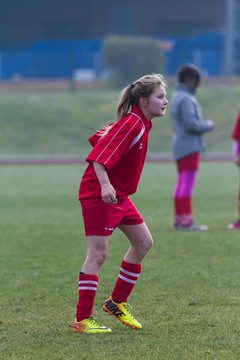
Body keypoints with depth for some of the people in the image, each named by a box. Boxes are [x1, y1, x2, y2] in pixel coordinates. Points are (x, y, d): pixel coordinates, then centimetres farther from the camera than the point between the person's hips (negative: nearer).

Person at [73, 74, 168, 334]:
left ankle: (117, 302, 23)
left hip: (118, 195, 10)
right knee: (97, 254, -10)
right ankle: (82, 320, -7)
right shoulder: (131, 125, -20)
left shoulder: (140, 124, 9)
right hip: (99, 195, -10)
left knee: (143, 242, 13)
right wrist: (105, 185, -38)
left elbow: (99, 139, 18)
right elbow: (99, 157, -26)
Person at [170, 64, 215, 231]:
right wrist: (209, 125, -6)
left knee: (182, 183, 10)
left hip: (180, 148, 10)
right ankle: (187, 221, -15)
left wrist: (203, 125, 10)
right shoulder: (186, 99, -13)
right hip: (189, 146, -10)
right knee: (188, 182, -11)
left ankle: (179, 220, 11)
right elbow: (190, 123, -20)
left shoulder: (176, 98, 17)